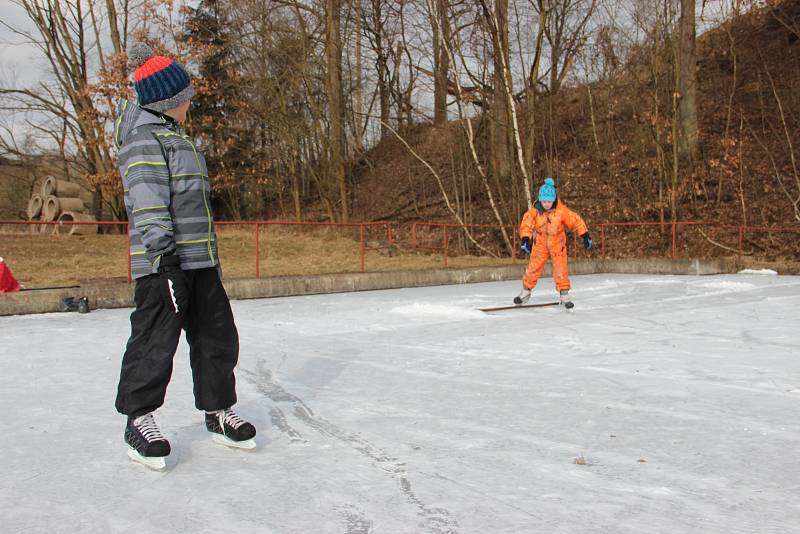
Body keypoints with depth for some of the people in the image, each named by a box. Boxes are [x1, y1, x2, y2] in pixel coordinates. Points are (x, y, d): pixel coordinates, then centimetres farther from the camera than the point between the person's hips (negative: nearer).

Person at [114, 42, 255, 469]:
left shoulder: (173, 135, 23)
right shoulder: (144, 137, -8)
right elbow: (148, 201, -19)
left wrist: (211, 255, 26)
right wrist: (163, 252, -26)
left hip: (199, 261, 10)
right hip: (163, 262, -10)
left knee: (216, 335, 11)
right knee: (155, 340, -3)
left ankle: (218, 413, 22)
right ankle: (138, 418, 11)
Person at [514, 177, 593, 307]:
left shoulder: (561, 210, -20)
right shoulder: (535, 211, -18)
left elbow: (576, 221, -13)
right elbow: (526, 224, -22)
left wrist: (586, 236, -12)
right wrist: (525, 240, -37)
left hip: (557, 244, -1)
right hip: (540, 244, 1)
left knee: (561, 270, -3)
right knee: (533, 268, 5)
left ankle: (564, 295, 11)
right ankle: (526, 291, 23)